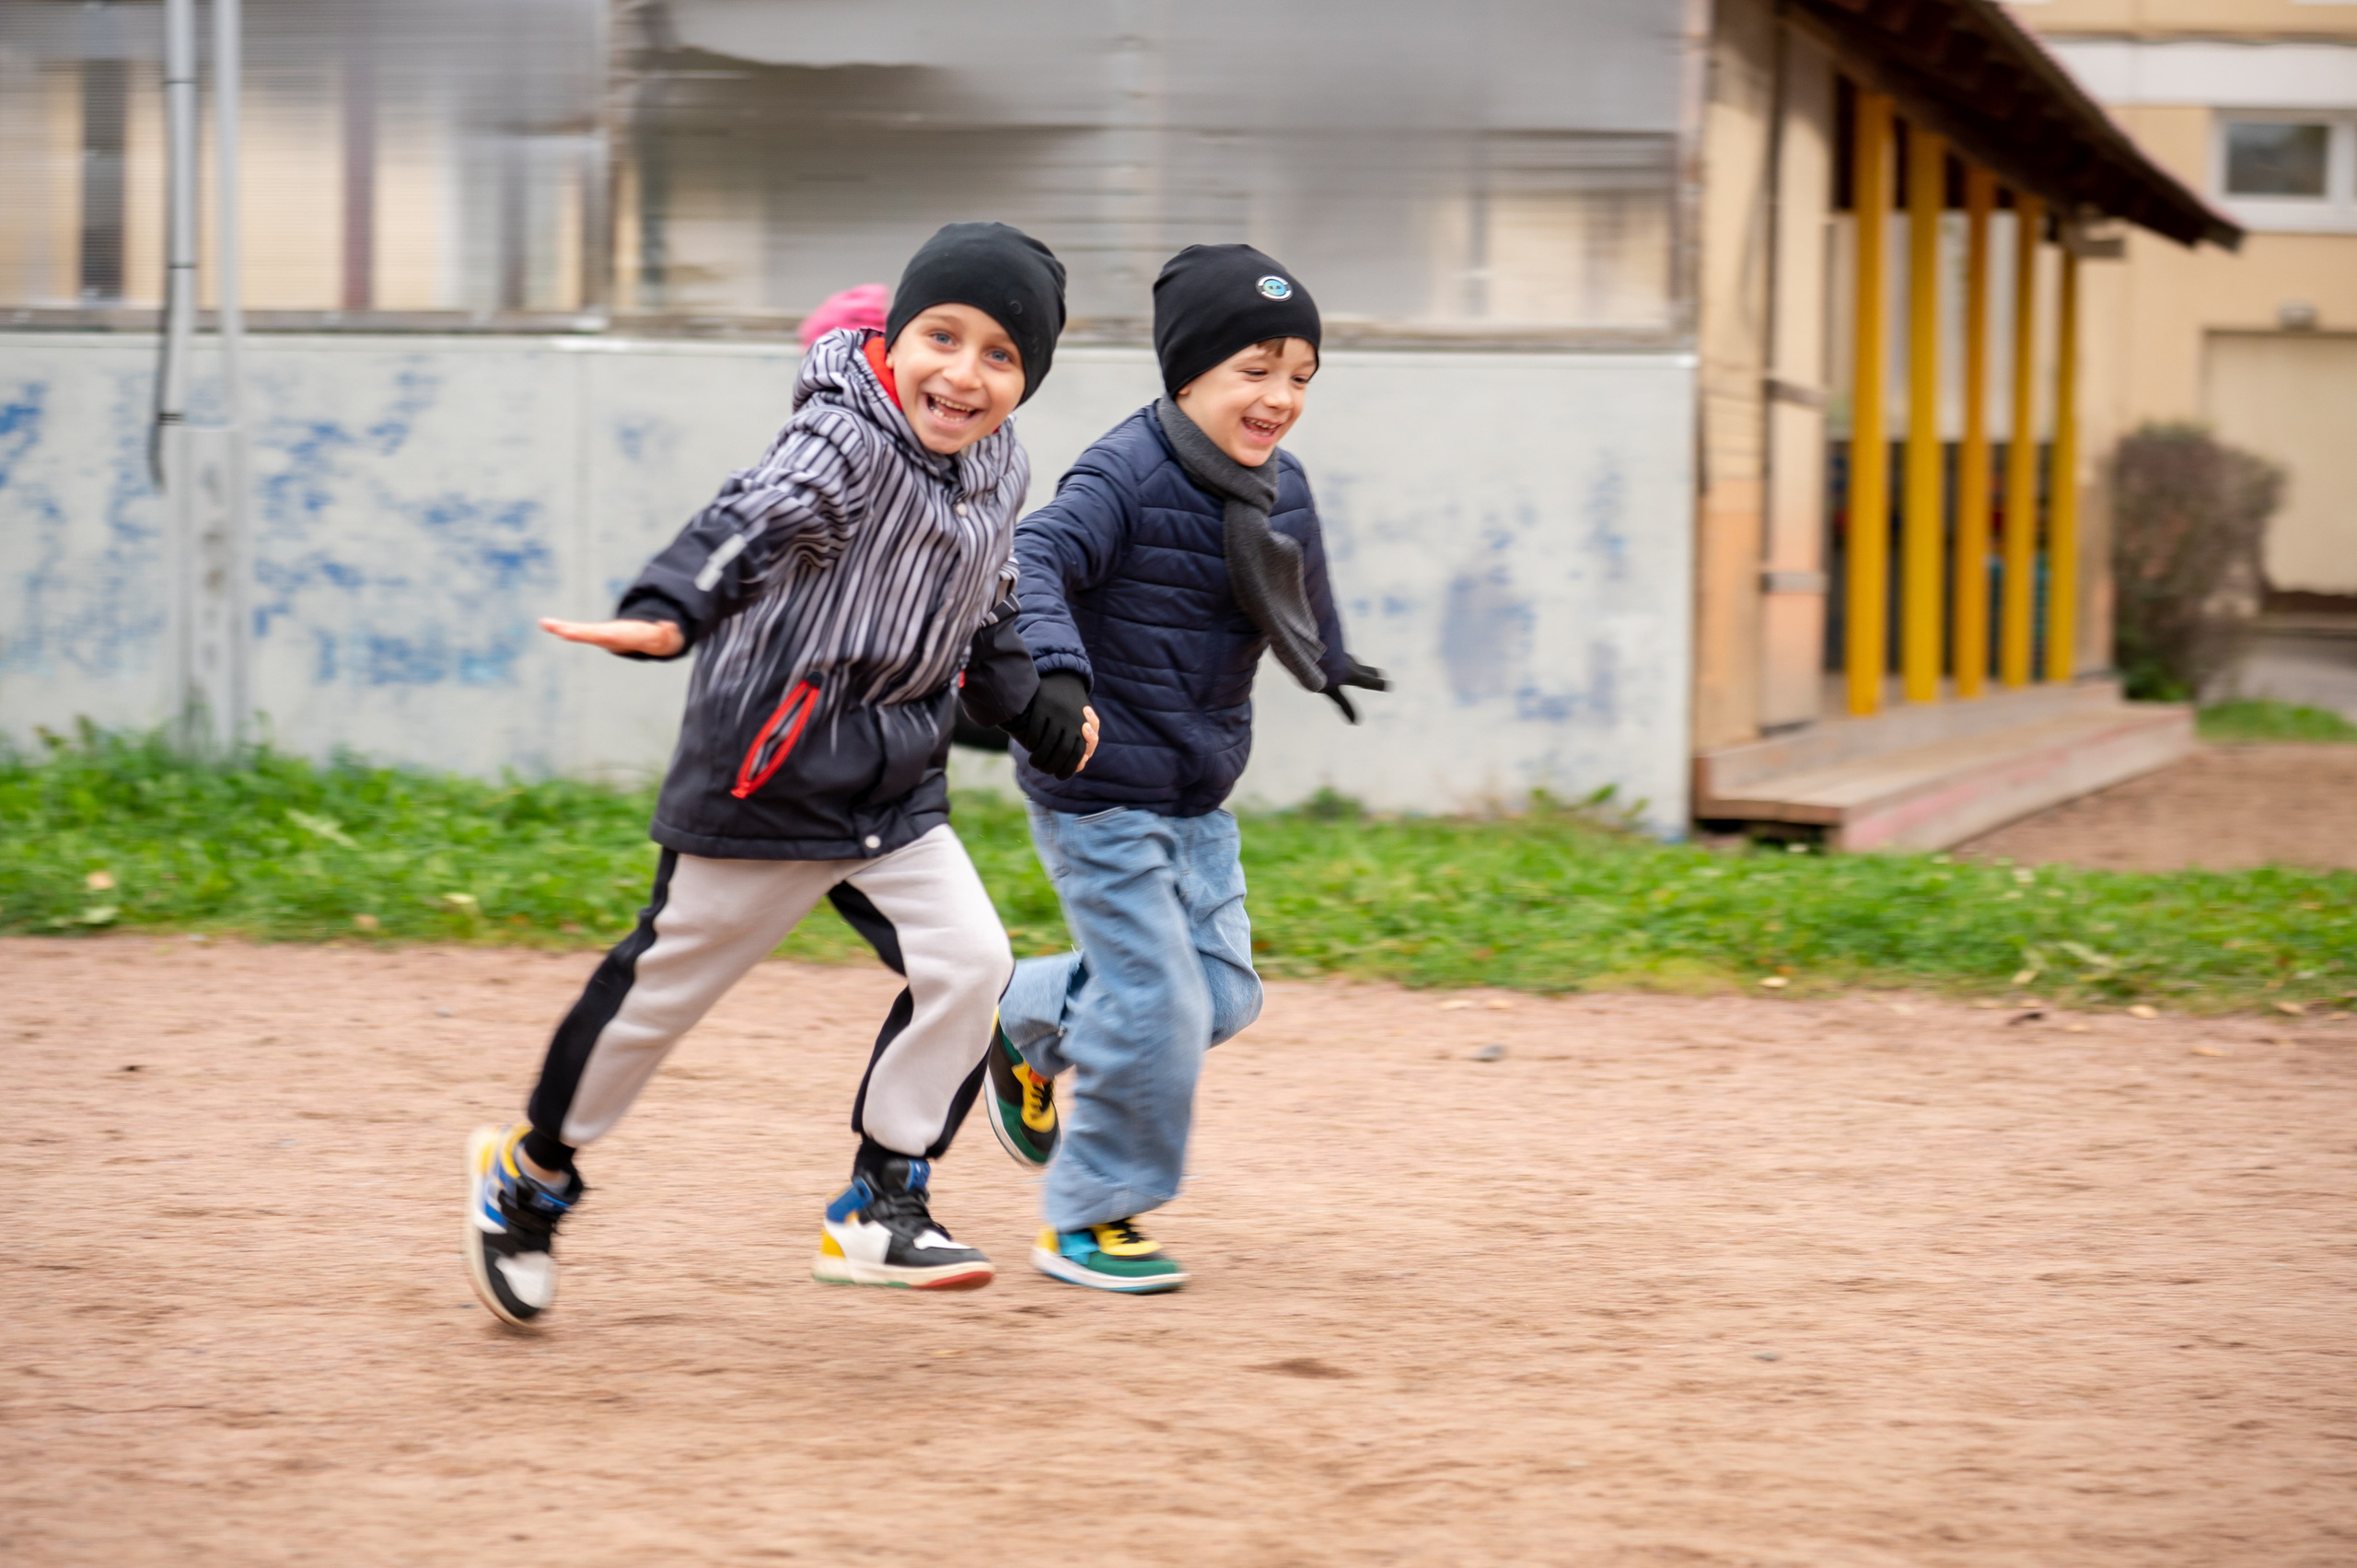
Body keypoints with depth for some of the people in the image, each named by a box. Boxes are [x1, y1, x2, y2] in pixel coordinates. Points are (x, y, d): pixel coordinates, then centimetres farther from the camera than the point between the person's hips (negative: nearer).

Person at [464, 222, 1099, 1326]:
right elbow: (754, 522, -38)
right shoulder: (846, 442, -20)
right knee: (668, 984, 6)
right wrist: (669, 614, -55)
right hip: (768, 771, -7)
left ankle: (880, 1209, 4)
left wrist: (1035, 717, 27)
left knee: (969, 966, -8)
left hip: (896, 784, 7)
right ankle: (531, 1173, 28)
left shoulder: (999, 469, 5)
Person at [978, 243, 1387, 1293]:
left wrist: (1327, 661, 44)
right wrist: (1056, 665, -51)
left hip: (1198, 801, 8)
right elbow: (1033, 558, -34)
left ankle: (1025, 1026, 34)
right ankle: (1089, 1219, 9)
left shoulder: (1280, 487, 5)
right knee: (1157, 1008, -8)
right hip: (1102, 797, -8)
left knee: (1221, 994, 10)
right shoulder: (1127, 477, -20)